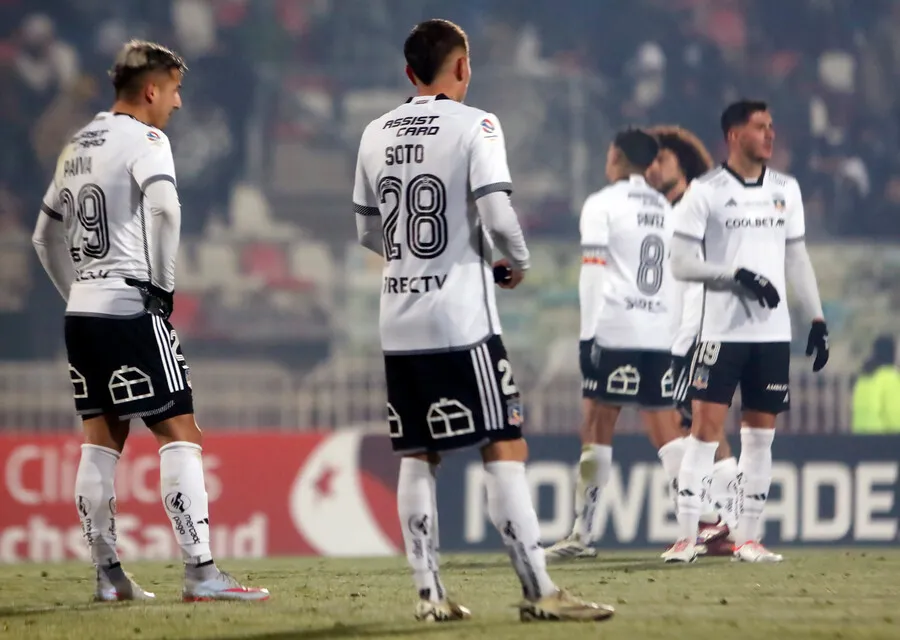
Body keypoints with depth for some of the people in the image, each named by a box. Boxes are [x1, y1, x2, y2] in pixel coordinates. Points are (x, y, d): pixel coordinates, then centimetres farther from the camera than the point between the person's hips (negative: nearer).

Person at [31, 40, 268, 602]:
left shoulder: (78, 147, 18)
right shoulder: (145, 140, -7)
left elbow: (46, 236, 25)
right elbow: (164, 208, -26)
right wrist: (163, 286, -16)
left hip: (81, 309, 8)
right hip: (130, 309, -8)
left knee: (103, 438, 12)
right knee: (179, 433, -7)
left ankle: (109, 575, 13)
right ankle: (201, 572, -13)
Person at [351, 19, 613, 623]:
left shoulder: (376, 135, 10)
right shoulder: (474, 126, -8)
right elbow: (497, 217, -16)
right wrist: (518, 262, 2)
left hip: (399, 322, 6)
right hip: (461, 321, -6)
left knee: (418, 455, 11)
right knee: (506, 448, -4)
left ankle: (430, 595, 8)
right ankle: (539, 591, -8)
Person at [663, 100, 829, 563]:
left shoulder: (786, 190, 10)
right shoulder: (705, 192, -5)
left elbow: (796, 259, 16)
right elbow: (682, 264, -9)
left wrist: (817, 320, 10)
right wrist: (738, 275, -19)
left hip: (772, 332, 5)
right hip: (722, 329, -5)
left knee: (760, 433, 6)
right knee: (706, 428, -8)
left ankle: (748, 538, 11)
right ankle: (686, 537, -6)